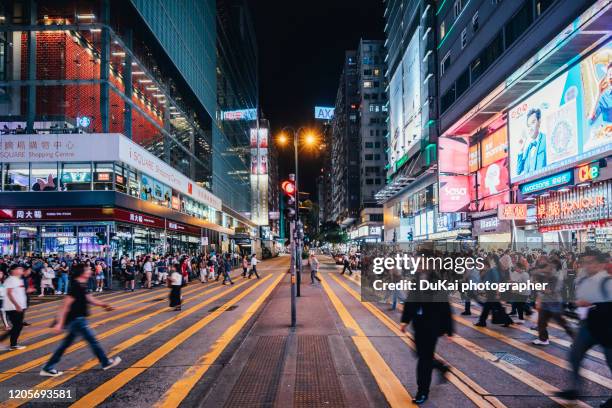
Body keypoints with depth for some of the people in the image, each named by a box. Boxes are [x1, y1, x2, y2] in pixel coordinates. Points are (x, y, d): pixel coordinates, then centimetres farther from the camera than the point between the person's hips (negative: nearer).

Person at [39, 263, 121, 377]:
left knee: (66, 344, 15)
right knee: (93, 340, 4)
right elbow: (66, 305, -23)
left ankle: (48, 368, 20)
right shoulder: (76, 286, -21)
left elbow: (88, 298, 20)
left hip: (77, 319, 10)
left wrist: (103, 304, 14)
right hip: (76, 320, -10)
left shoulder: (82, 285, 8)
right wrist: (60, 323, -23)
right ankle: (106, 363, 18)